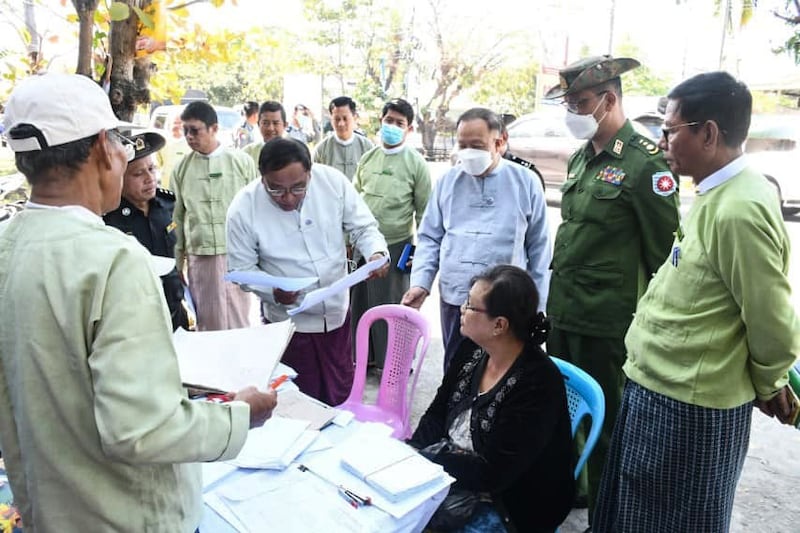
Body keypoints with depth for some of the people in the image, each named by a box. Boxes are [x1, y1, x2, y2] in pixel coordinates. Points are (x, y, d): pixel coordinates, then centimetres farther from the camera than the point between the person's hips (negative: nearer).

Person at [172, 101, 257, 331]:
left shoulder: (241, 161, 1)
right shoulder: (181, 169, 6)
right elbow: (178, 217, 10)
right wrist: (177, 262, 10)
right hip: (199, 257, 2)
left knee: (238, 323, 5)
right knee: (207, 324, 7)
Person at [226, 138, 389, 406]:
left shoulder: (333, 181, -13)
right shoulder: (244, 208, -17)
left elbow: (363, 227, -3)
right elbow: (241, 269, -9)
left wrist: (377, 252, -24)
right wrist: (272, 291, -27)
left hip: (337, 313, 2)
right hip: (288, 322, -2)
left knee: (341, 398, 20)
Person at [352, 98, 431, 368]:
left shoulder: (416, 163, -6)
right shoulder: (367, 158, 7)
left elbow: (424, 210, -4)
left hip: (396, 245, -4)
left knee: (391, 306, 6)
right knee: (360, 303, 13)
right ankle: (363, 355, 31)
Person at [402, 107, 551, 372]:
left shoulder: (525, 182, -1)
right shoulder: (447, 181, 5)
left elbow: (538, 248, 4)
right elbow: (429, 238, 9)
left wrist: (537, 306, 4)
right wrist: (420, 282, -4)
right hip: (453, 299, 3)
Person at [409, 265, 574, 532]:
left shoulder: (538, 384, -25)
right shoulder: (472, 349, -3)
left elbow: (491, 473, -24)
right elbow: (437, 415, 4)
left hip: (509, 507, -6)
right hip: (454, 477, 7)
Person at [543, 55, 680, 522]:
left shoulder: (646, 163, -14)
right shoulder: (582, 159, 10)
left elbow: (665, 252, -12)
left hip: (607, 324, -7)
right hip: (563, 313, 8)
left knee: (603, 423, 9)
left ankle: (603, 513, 30)